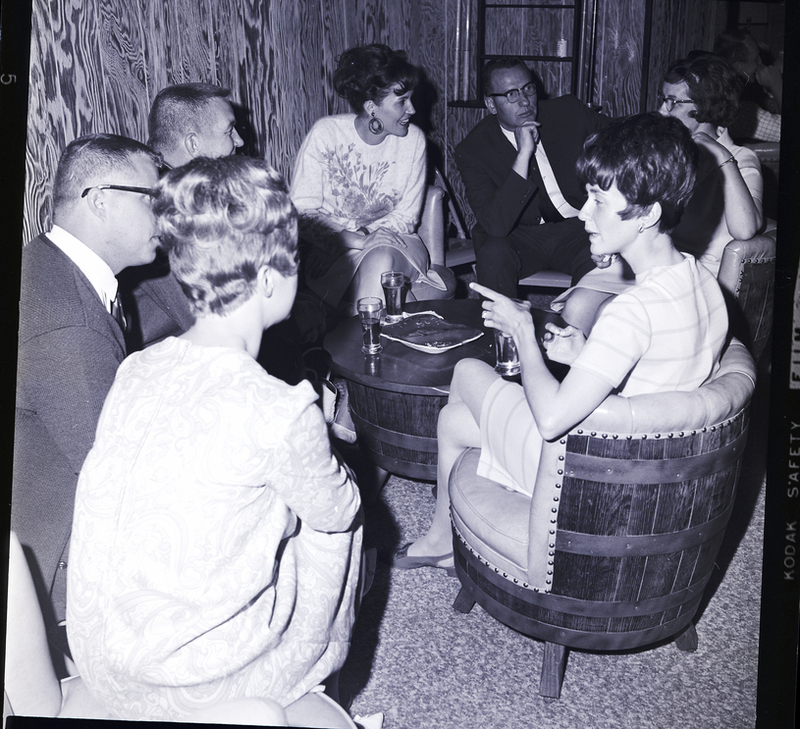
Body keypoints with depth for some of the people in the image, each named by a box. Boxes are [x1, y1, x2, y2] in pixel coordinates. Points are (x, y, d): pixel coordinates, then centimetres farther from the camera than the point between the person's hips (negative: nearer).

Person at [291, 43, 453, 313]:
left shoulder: (413, 140, -1)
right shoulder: (326, 133, -9)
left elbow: (406, 216, 4)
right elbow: (302, 212, -11)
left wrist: (364, 237, -14)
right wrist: (353, 240, -26)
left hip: (393, 244, 2)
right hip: (330, 250, -2)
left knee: (381, 257, -34)